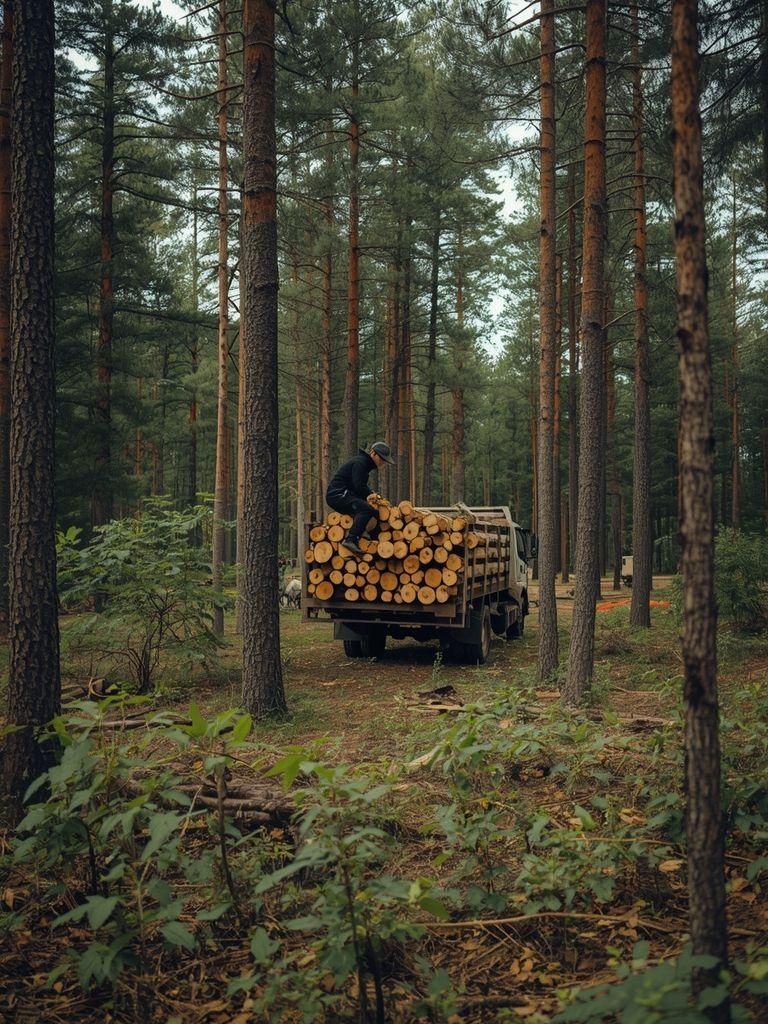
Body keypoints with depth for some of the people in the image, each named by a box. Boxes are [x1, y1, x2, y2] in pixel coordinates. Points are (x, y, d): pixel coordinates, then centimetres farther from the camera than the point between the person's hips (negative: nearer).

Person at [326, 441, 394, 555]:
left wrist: (372, 495, 6)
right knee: (366, 509, -28)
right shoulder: (359, 462, -11)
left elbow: (361, 486, 23)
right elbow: (359, 486, -20)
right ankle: (351, 540, -35)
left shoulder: (364, 462, 21)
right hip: (337, 495, -11)